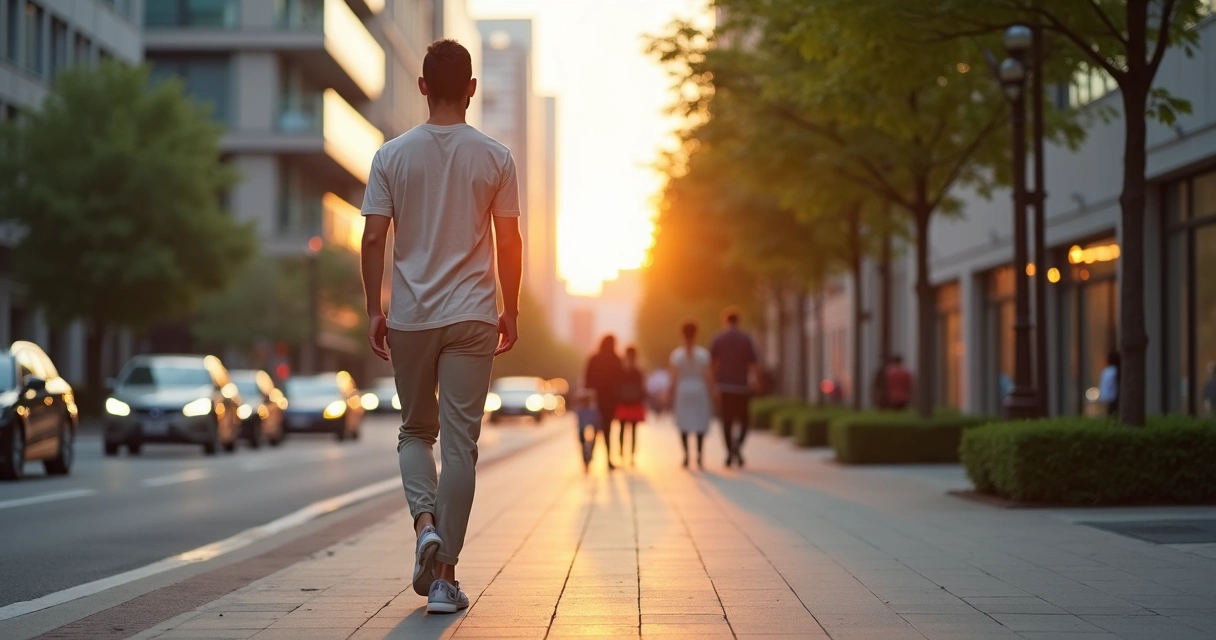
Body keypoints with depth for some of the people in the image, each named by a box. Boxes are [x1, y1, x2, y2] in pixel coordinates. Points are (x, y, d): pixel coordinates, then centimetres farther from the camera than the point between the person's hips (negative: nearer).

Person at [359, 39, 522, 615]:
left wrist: (374, 310, 7)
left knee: (415, 431, 18)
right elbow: (509, 242, 1)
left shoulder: (392, 155, 0)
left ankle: (426, 522, -8)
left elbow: (373, 238, -2)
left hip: (410, 316, 1)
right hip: (472, 316, -1)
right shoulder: (495, 158, 0)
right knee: (460, 443, 2)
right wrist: (510, 310, 12)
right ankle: (445, 576, 2)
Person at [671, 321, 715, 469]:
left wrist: (672, 398, 3)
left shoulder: (676, 354, -3)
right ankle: (699, 456, -3)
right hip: (700, 390, 0)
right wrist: (711, 396, 4)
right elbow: (709, 377, -4)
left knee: (683, 424, 8)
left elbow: (674, 378, -3)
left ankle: (686, 454, -4)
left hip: (682, 391, 0)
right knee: (700, 423, 6)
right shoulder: (704, 353, -4)